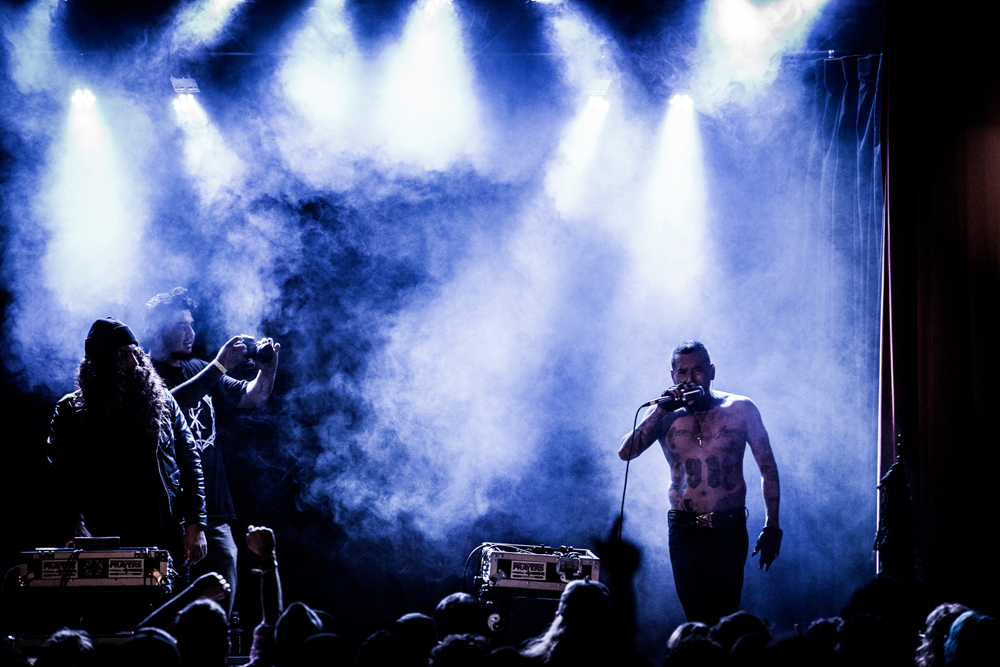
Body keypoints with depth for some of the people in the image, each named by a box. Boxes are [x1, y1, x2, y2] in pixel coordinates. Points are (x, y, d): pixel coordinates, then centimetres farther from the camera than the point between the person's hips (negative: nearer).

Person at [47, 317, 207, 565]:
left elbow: (190, 461, 9)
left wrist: (195, 525, 1)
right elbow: (61, 475, -2)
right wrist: (74, 526, -17)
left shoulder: (162, 401, 10)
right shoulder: (71, 411, 5)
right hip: (105, 542, -2)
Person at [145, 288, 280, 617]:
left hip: (213, 510, 6)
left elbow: (250, 397, 16)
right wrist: (219, 367, -24)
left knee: (220, 606, 1)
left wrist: (268, 368, -5)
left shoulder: (199, 370, 19)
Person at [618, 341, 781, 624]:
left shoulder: (740, 409, 1)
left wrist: (772, 527, 0)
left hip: (729, 529, -1)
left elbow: (768, 468, 5)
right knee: (697, 619, 1)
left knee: (726, 617, -3)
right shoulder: (665, 416, 5)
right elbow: (625, 452, -9)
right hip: (684, 531, 1)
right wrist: (663, 408, -14)